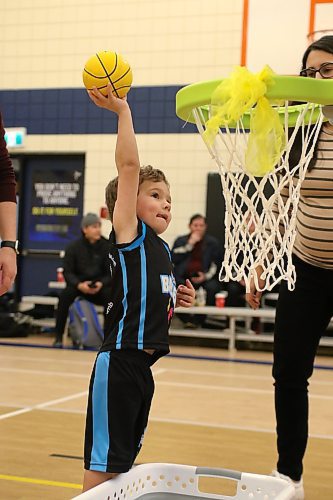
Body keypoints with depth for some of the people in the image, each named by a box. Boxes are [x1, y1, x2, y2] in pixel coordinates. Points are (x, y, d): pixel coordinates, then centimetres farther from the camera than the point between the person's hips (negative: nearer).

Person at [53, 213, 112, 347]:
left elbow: (111, 273, -3)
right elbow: (67, 272, -8)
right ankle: (58, 337, -22)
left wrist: (101, 284, -25)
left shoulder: (107, 246, -4)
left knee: (110, 295, -31)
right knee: (65, 295, -32)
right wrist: (79, 285, -28)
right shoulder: (74, 247, -5)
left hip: (99, 287, 1)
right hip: (79, 285, 0)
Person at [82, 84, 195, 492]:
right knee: (104, 462, -2)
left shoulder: (162, 248, 14)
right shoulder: (129, 234, -8)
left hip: (143, 363, 9)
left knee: (125, 458, 17)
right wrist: (121, 110, -15)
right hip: (119, 361, -9)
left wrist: (176, 299, 11)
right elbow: (128, 166, -17)